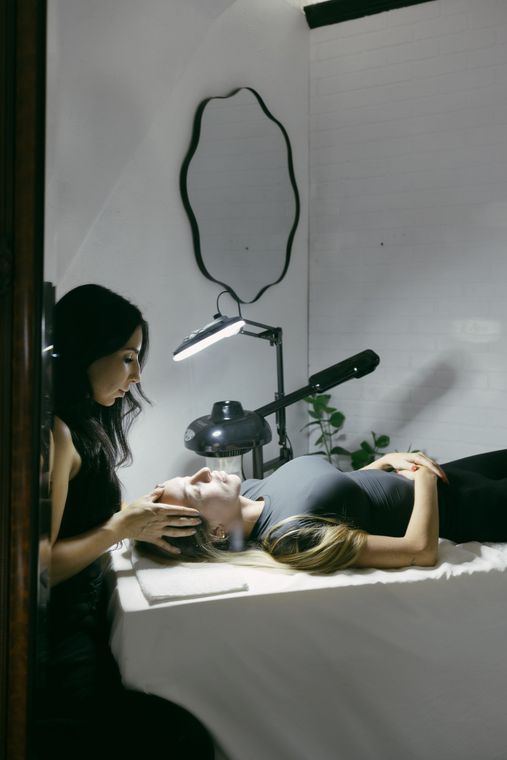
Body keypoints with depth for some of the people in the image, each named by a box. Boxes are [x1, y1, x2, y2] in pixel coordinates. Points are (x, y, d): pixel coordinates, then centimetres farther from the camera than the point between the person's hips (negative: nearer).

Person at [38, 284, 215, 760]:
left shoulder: (81, 424, 11)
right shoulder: (55, 433, -21)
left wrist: (141, 522, 0)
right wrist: (121, 527, -13)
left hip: (81, 624, 9)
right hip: (57, 644, -9)